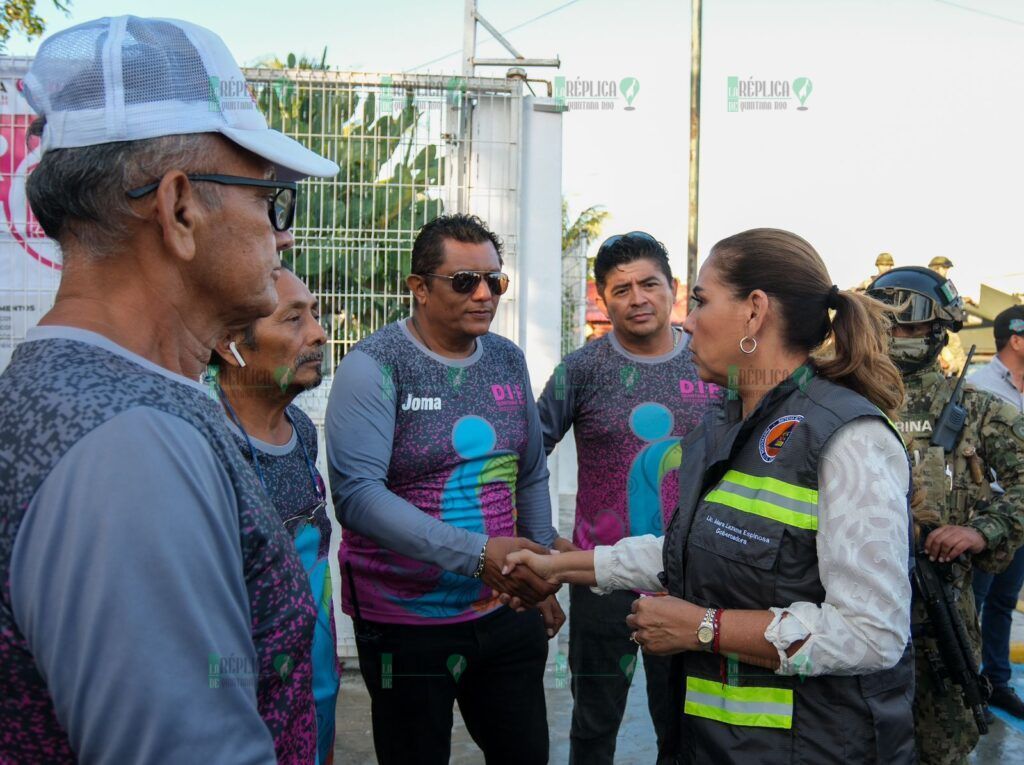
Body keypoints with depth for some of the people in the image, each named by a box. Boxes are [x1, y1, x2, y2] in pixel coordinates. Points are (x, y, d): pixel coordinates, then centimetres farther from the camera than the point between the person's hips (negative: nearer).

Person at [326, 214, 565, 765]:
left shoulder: (508, 360, 6)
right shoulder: (375, 366, -13)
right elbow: (357, 493, -25)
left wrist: (542, 581, 16)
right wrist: (477, 553, -31)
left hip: (505, 611, 5)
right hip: (407, 621, -5)